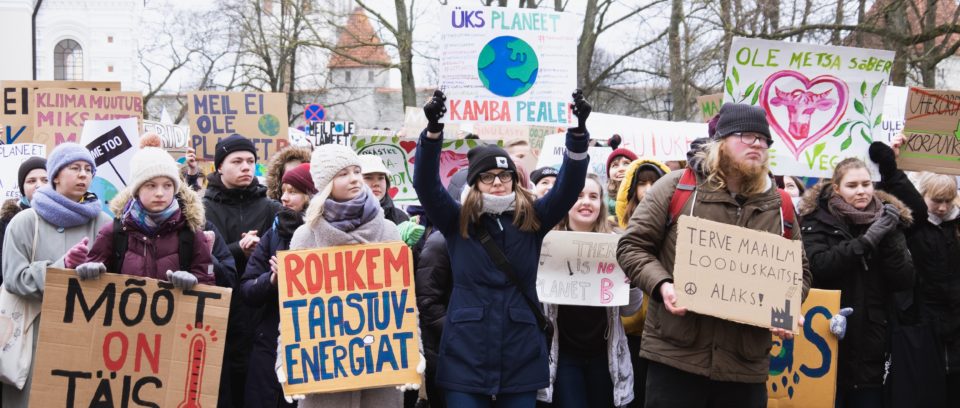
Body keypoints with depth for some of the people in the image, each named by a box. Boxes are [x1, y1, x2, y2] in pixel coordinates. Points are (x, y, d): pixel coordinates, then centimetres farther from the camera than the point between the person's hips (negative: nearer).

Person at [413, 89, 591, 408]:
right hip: (466, 354, -1)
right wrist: (433, 129, -23)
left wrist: (578, 132, -18)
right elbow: (426, 184, -9)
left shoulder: (532, 220, 6)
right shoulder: (456, 222, 4)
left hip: (522, 354, 1)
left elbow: (569, 185, -3)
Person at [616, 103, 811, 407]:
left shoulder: (778, 206, 11)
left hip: (746, 367, 4)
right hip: (675, 356, -3)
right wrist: (662, 285, -16)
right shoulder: (677, 186, 0)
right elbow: (633, 246, 1)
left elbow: (799, 273, 19)